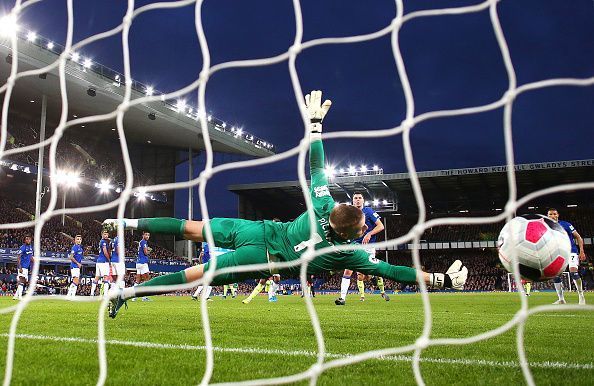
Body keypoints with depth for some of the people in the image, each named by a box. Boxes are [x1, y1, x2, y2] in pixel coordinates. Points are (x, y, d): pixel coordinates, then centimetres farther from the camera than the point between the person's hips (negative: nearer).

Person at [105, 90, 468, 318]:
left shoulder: (324, 204, -9)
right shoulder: (348, 254, -16)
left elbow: (315, 164, -4)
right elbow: (392, 270, -13)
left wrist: (315, 120, 7)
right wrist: (444, 278, -7)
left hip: (256, 230, 4)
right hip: (263, 258, -4)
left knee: (191, 228, 16)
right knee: (197, 274, -3)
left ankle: (130, 222, 22)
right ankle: (127, 291, 0)